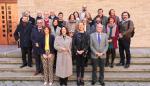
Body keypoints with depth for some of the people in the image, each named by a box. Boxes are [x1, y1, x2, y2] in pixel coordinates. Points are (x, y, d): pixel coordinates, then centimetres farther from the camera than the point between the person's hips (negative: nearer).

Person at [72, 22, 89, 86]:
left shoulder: (86, 35, 2)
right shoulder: (75, 34, 1)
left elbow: (88, 44, -2)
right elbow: (73, 44, -1)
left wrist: (83, 51, -11)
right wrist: (77, 51, -11)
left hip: (83, 52, 0)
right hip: (77, 52, 0)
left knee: (82, 65, 7)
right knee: (78, 65, 4)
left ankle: (82, 79, 15)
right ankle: (78, 79, 12)